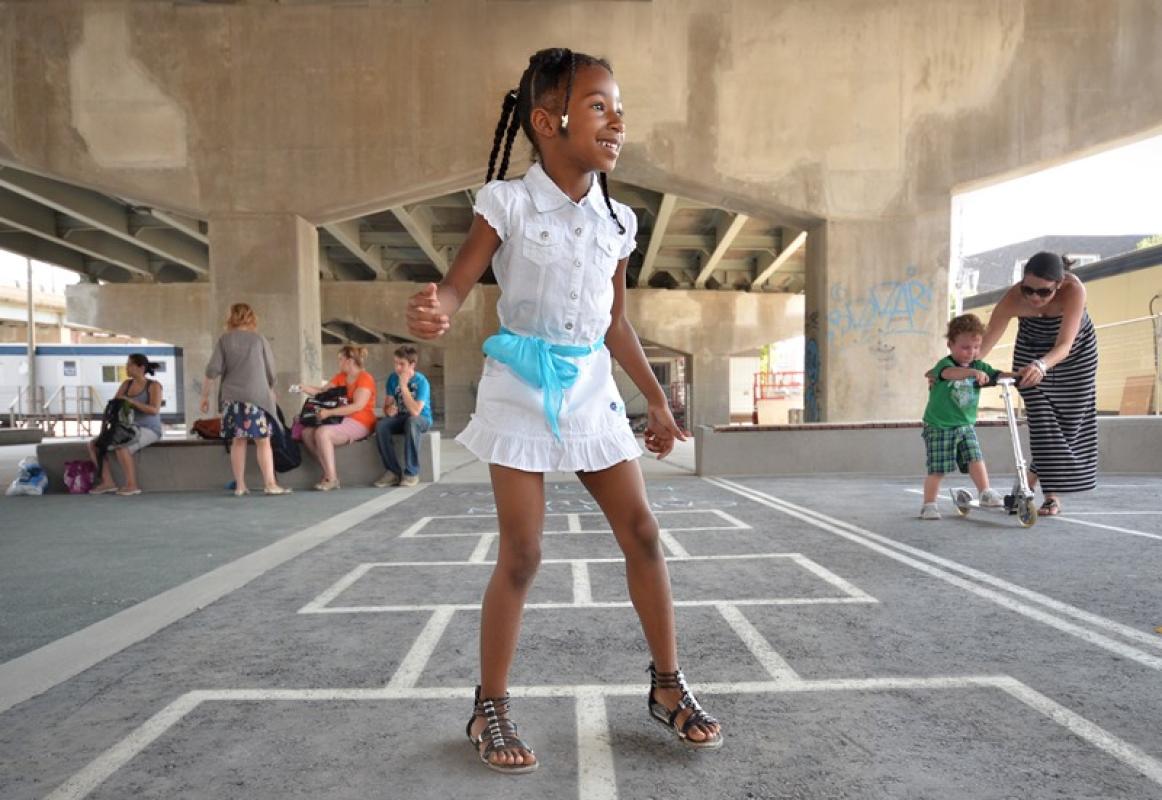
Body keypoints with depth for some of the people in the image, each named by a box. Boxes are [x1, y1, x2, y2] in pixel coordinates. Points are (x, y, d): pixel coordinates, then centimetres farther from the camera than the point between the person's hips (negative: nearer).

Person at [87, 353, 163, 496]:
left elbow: (154, 410, -22)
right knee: (93, 445, -8)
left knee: (120, 447, -35)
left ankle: (132, 485, -23)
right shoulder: (126, 384, 9)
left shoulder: (154, 386, -9)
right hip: (131, 430, 7)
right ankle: (108, 482, -10)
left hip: (149, 431, -7)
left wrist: (131, 401, -24)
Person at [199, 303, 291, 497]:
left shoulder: (224, 340, 6)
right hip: (257, 395, -2)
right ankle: (270, 484, -5)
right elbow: (271, 371, 7)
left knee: (238, 441, 7)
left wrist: (205, 396, 7)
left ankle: (239, 486, 9)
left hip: (231, 397, 2)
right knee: (263, 441, 0)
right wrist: (270, 391, 24)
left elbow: (213, 370, -1)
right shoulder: (259, 339, 4)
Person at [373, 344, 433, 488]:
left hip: (422, 419, -4)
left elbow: (415, 411, -29)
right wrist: (389, 410, -22)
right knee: (380, 425, -27)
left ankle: (412, 473, -30)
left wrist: (404, 386, -26)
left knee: (411, 421, -40)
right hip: (401, 418, 5)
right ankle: (394, 472, -18)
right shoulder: (393, 378, -2)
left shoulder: (421, 381, -17)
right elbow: (387, 405, 3)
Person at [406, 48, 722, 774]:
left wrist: (657, 399, 16)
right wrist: (435, 309, -37)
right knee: (521, 555, -2)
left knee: (642, 532, 6)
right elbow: (459, 283, -12)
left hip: (592, 389, 5)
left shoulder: (618, 220, 7)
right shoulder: (508, 203, -7)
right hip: (523, 388, -5)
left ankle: (668, 685, 25)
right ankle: (491, 710, 18)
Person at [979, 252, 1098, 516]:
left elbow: (1064, 345, -44)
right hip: (1031, 352, 0)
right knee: (1042, 420, -9)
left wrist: (1042, 365, -63)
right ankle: (1052, 496, 2)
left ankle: (1034, 474, 22)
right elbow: (984, 343, -32)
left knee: (1070, 421, 4)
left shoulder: (1074, 290, -38)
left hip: (1075, 353, 0)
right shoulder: (1013, 298, -34)